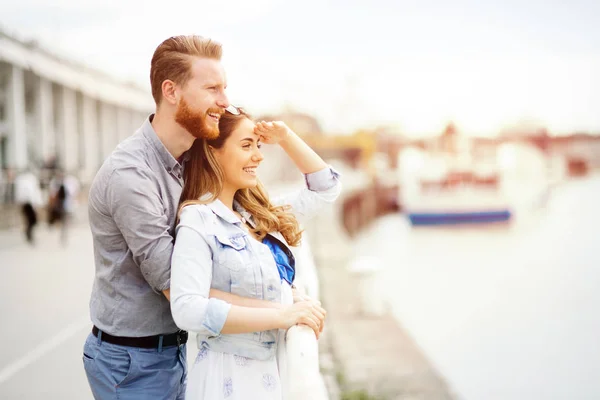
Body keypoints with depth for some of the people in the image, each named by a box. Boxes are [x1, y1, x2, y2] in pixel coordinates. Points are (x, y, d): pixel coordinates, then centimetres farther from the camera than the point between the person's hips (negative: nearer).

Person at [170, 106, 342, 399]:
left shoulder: (257, 215, 8)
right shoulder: (198, 221, -14)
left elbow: (325, 188, 20)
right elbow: (188, 311, -26)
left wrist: (285, 138, 7)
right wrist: (281, 315, -25)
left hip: (276, 373, 8)